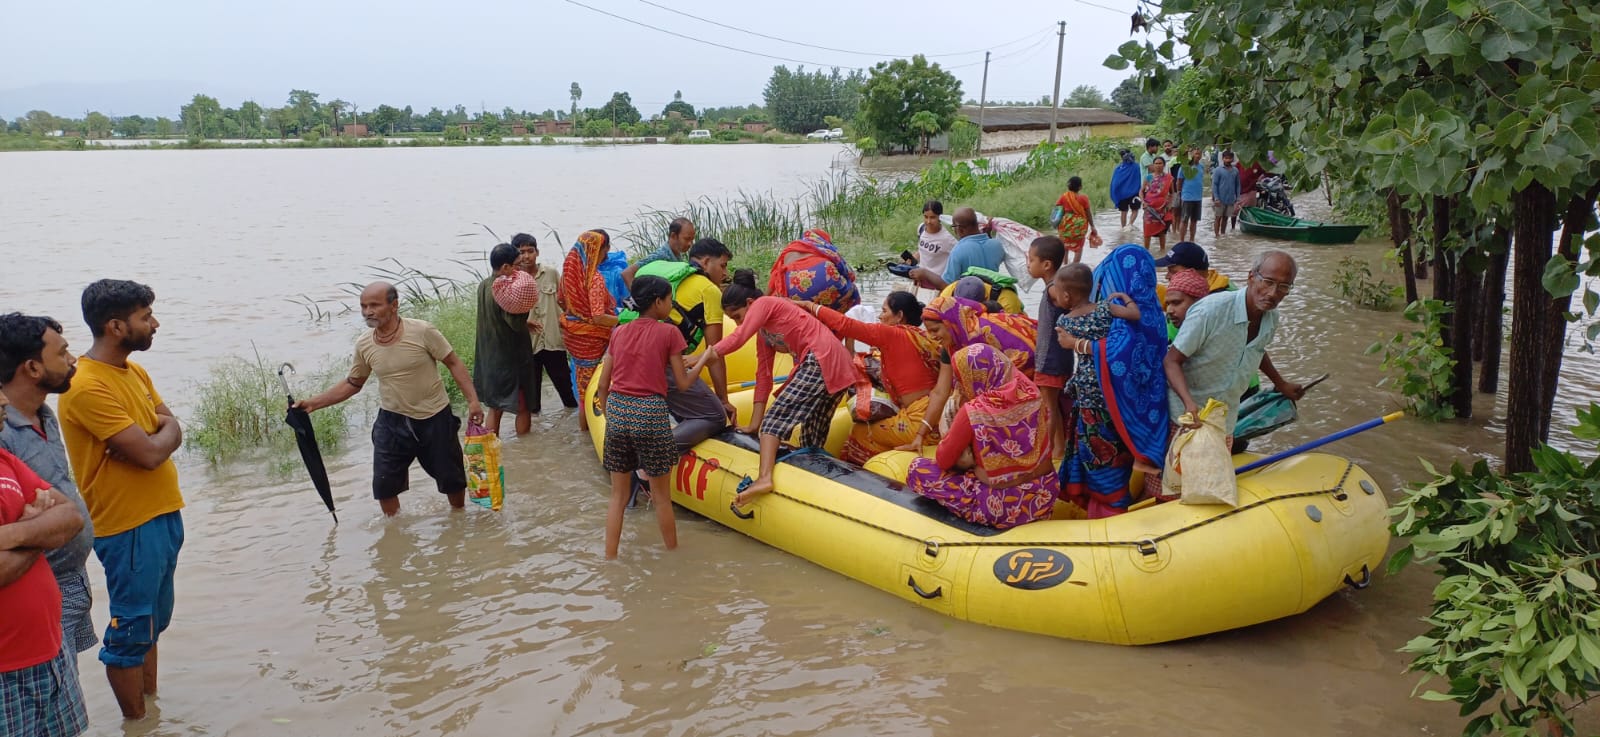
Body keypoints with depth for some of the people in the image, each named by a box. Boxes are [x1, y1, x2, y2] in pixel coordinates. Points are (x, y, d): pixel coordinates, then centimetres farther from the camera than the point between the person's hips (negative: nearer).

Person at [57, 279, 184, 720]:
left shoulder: (134, 372, 8)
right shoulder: (88, 387, -21)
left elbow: (172, 431, 9)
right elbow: (150, 453, -24)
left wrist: (150, 436, -13)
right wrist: (164, 431, -3)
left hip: (164, 515, 9)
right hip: (129, 528, -9)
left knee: (153, 623, 19)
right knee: (129, 633, 5)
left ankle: (152, 706, 31)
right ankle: (136, 721, 17)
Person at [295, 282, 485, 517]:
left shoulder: (422, 332, -18)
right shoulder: (364, 345, -5)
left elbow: (454, 363, -12)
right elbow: (352, 384, 8)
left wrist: (472, 400, -19)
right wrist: (314, 403, 1)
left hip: (434, 418, -3)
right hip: (392, 421, 3)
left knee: (451, 479, 10)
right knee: (384, 485, 3)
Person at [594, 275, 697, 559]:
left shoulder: (619, 332, 10)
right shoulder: (668, 332, -3)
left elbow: (602, 386, 10)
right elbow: (682, 384, -1)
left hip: (617, 413, 5)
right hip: (650, 415, -5)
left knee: (618, 495, 14)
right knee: (662, 496, 9)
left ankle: (610, 558, 16)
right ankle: (673, 554, 21)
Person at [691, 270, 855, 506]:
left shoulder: (764, 303, 1)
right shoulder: (765, 329, 26)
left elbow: (738, 338, -17)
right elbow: (764, 375, 20)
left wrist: (705, 356, -14)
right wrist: (754, 424, 15)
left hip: (820, 361, -10)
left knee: (776, 416, -16)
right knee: (813, 439, 13)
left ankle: (764, 477, -31)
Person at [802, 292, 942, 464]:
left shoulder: (892, 335, -8)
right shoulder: (921, 336, 13)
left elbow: (846, 325, -8)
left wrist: (812, 307, 4)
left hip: (920, 421, -8)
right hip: (935, 415, 8)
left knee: (860, 432, 10)